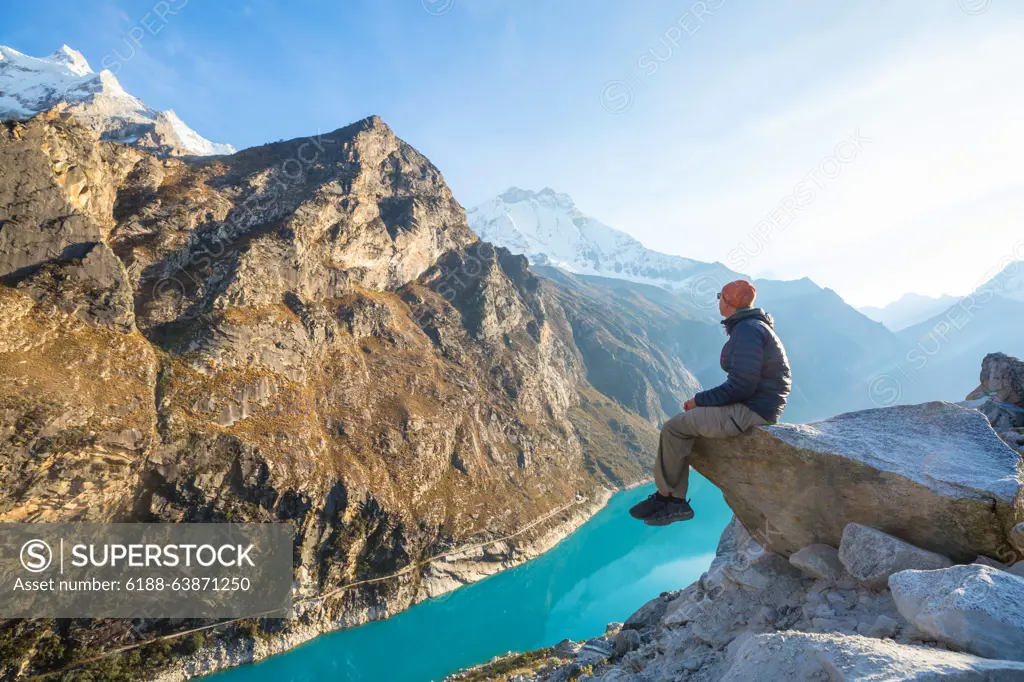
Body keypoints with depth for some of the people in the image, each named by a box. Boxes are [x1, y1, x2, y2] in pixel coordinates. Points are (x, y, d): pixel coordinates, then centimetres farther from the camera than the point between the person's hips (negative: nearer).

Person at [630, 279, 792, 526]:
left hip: (750, 412, -10)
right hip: (753, 406, 10)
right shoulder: (751, 326, 15)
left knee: (673, 428, -10)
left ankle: (664, 496, 6)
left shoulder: (747, 331, -18)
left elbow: (741, 386, -24)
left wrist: (699, 400, -12)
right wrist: (703, 401, 8)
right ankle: (676, 503, 7)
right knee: (681, 425, 7)